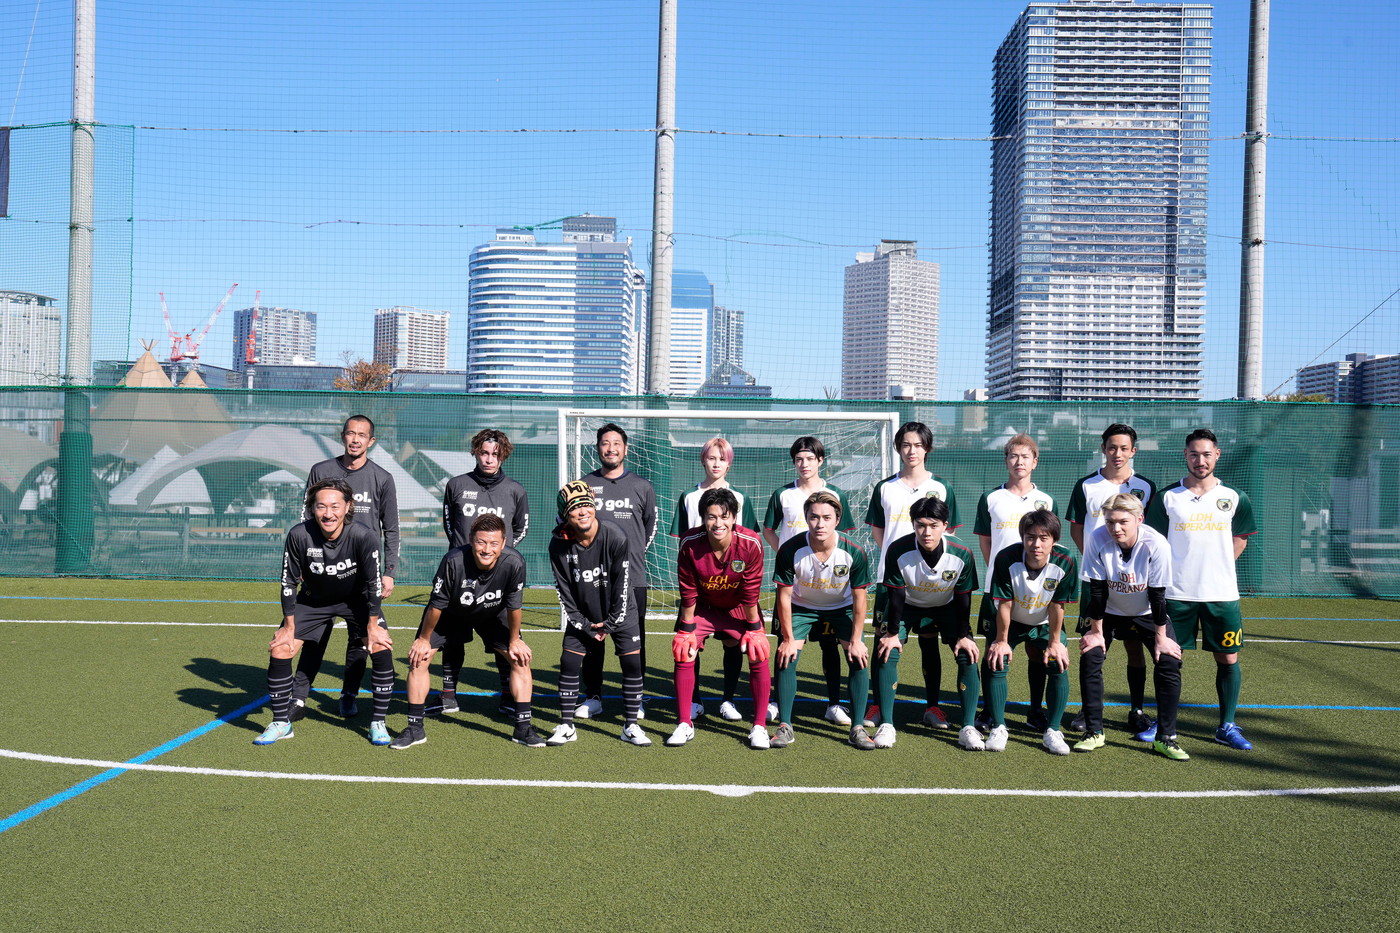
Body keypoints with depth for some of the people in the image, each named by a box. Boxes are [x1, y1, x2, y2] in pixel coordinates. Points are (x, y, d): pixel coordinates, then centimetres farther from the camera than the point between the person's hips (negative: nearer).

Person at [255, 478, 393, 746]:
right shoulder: (299, 535, -28)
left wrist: (373, 625, -15)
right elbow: (289, 582, -15)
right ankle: (281, 723, 13)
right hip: (313, 599, 2)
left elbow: (375, 582, -19)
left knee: (381, 648, -18)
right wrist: (289, 626, -9)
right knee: (279, 651, -8)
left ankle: (378, 723, -2)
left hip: (357, 598, -1)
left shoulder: (363, 536, -31)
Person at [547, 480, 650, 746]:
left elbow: (623, 584, -15)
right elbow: (564, 593, -8)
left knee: (632, 662, -6)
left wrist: (611, 624, -12)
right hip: (582, 616, 2)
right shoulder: (559, 544, -15)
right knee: (569, 662, -5)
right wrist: (586, 626, -11)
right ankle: (566, 726, 9)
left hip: (619, 612, -1)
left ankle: (631, 726, 7)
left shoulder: (615, 537, -21)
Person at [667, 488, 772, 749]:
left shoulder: (751, 544, -28)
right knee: (684, 654, -9)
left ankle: (759, 727, 2)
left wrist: (754, 628, -11)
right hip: (702, 607, 1)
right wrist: (686, 629, -11)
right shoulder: (690, 544, -27)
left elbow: (750, 592, -18)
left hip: (738, 608, -1)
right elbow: (688, 592, -15)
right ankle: (685, 725, 6)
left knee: (759, 654, -12)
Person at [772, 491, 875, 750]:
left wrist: (856, 640, -14)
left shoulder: (854, 553, -27)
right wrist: (788, 639, -15)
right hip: (801, 607, 0)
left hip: (842, 607, 0)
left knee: (859, 658, -13)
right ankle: (785, 726, -1)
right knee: (786, 657, -14)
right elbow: (784, 596, -17)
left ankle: (858, 728, -1)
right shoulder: (790, 551, -29)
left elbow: (859, 598, -15)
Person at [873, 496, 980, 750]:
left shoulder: (962, 555, -27)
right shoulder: (899, 552, -31)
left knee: (968, 656, -15)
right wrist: (892, 633, -16)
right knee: (885, 654, -17)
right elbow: (895, 596, -20)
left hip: (946, 607, 1)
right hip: (907, 606, -1)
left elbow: (963, 599, -14)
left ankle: (968, 728, -4)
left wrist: (963, 635, -12)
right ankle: (886, 725, -7)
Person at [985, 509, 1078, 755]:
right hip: (1010, 623, -1)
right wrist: (1001, 640, -13)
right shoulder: (1007, 558, -31)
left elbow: (1057, 606, -18)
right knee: (996, 662, -15)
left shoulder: (1065, 563, -28)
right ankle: (998, 728, 0)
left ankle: (1052, 731, 1)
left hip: (1045, 624, 1)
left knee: (1059, 665, -14)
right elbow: (1004, 604, -21)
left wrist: (1055, 643, -10)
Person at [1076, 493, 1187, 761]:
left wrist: (1161, 637, -14)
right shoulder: (1097, 541, -27)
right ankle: (1093, 732, 2)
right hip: (1107, 611, 0)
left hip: (1147, 613, 0)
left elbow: (1157, 595, -20)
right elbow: (1097, 591, -18)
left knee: (1169, 662, -12)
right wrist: (1096, 632, -12)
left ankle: (1166, 737, 1)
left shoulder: (1156, 545, -28)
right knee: (1090, 658, -13)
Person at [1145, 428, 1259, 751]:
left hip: (1222, 593, 1)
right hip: (1177, 593, -1)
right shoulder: (1167, 497, 0)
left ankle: (1226, 726, 18)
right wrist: (1177, 572, -1)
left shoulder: (1234, 498, 4)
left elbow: (1239, 540, 15)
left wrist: (1216, 568, 8)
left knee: (1228, 658, 5)